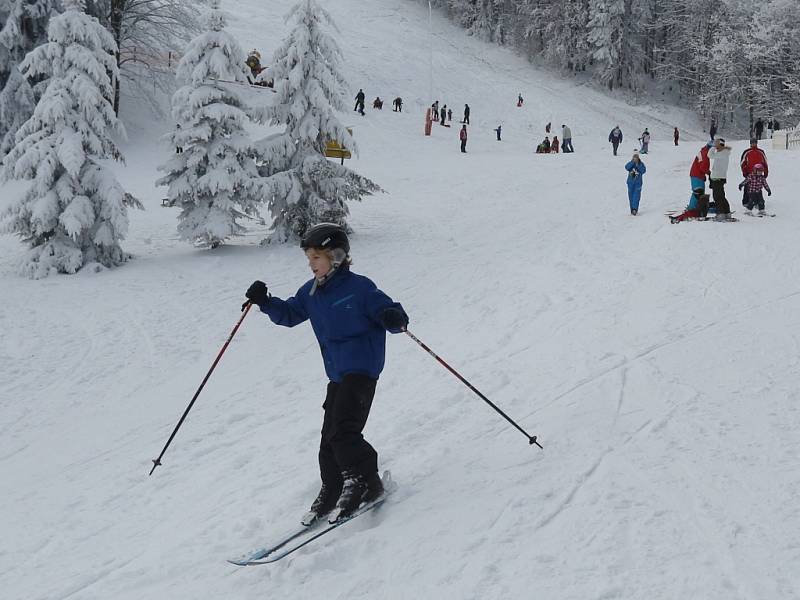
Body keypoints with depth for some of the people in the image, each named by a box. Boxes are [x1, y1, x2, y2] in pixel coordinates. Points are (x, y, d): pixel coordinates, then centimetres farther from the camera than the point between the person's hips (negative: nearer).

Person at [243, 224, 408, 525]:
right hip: (337, 375, 8)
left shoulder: (359, 288, -11)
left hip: (362, 370, -8)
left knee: (342, 431, -15)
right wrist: (265, 302, 4)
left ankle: (366, 481, 0)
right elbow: (288, 314, 21)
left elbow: (389, 313, -10)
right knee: (330, 436, 9)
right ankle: (332, 492, 21)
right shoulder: (311, 293, 10)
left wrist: (395, 319, -33)